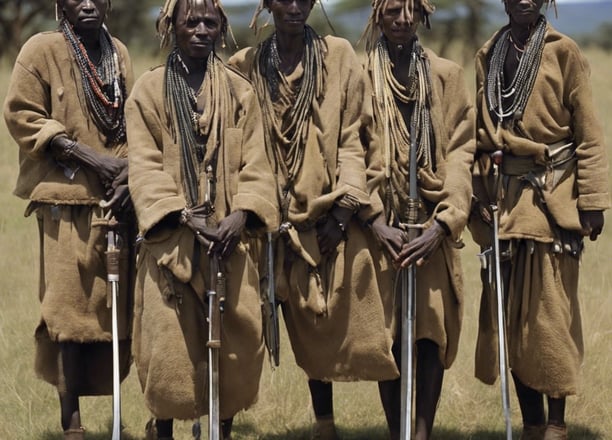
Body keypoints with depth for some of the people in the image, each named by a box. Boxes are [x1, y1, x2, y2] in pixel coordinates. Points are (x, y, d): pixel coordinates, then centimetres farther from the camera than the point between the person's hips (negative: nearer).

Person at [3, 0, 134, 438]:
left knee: (114, 306, 5)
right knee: (71, 308, -5)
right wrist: (90, 158, -14)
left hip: (118, 199, 5)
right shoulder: (42, 50, -4)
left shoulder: (119, 52, 11)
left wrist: (130, 167, -3)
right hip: (68, 200, -5)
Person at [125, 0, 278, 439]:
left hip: (230, 237, 2)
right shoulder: (149, 90, 4)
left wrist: (241, 214, -14)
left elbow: (255, 162, 4)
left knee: (238, 335, -2)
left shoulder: (239, 90, 10)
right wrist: (183, 215, -17)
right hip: (171, 238, -2)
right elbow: (145, 165, -4)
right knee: (170, 338, -5)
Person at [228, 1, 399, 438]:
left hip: (330, 215, -1)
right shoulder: (246, 65, 6)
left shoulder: (338, 56, 3)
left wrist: (343, 205, -9)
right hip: (279, 217, 1)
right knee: (303, 321, 1)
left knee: (330, 318, -1)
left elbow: (351, 137, 0)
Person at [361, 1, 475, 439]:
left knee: (432, 332, -5)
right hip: (382, 228, -1)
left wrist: (442, 223, -12)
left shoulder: (447, 76, 7)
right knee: (386, 334, 0)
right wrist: (375, 221, -14)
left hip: (433, 229, 1)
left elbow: (459, 155, 1)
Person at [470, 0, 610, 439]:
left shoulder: (563, 52, -3)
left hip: (551, 198, -4)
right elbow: (482, 131, 13)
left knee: (551, 313, -2)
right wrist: (477, 196, 6)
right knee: (507, 311, 4)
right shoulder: (489, 56, 10)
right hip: (503, 199, 4)